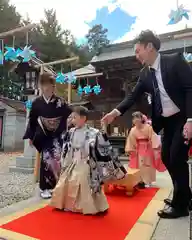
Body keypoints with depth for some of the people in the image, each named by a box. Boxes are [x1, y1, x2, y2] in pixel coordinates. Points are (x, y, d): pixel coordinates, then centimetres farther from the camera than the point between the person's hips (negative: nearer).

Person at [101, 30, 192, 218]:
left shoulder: (175, 60, -11)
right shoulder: (145, 74, 5)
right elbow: (133, 96, 2)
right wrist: (115, 112, -11)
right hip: (166, 120, 7)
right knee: (167, 157, 10)